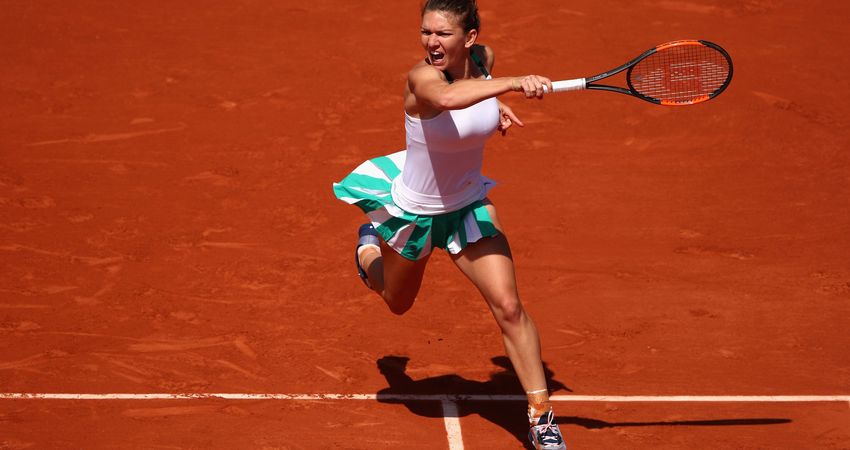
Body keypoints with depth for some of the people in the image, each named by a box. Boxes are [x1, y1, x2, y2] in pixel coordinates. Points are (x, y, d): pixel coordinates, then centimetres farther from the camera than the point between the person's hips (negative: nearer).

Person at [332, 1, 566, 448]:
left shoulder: (482, 59, -14)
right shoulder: (422, 76, -33)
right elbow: (446, 97, -61)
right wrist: (512, 83, -69)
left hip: (468, 206, 3)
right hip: (413, 213, -3)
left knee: (508, 306, -12)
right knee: (398, 303, 25)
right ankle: (369, 244, 60)